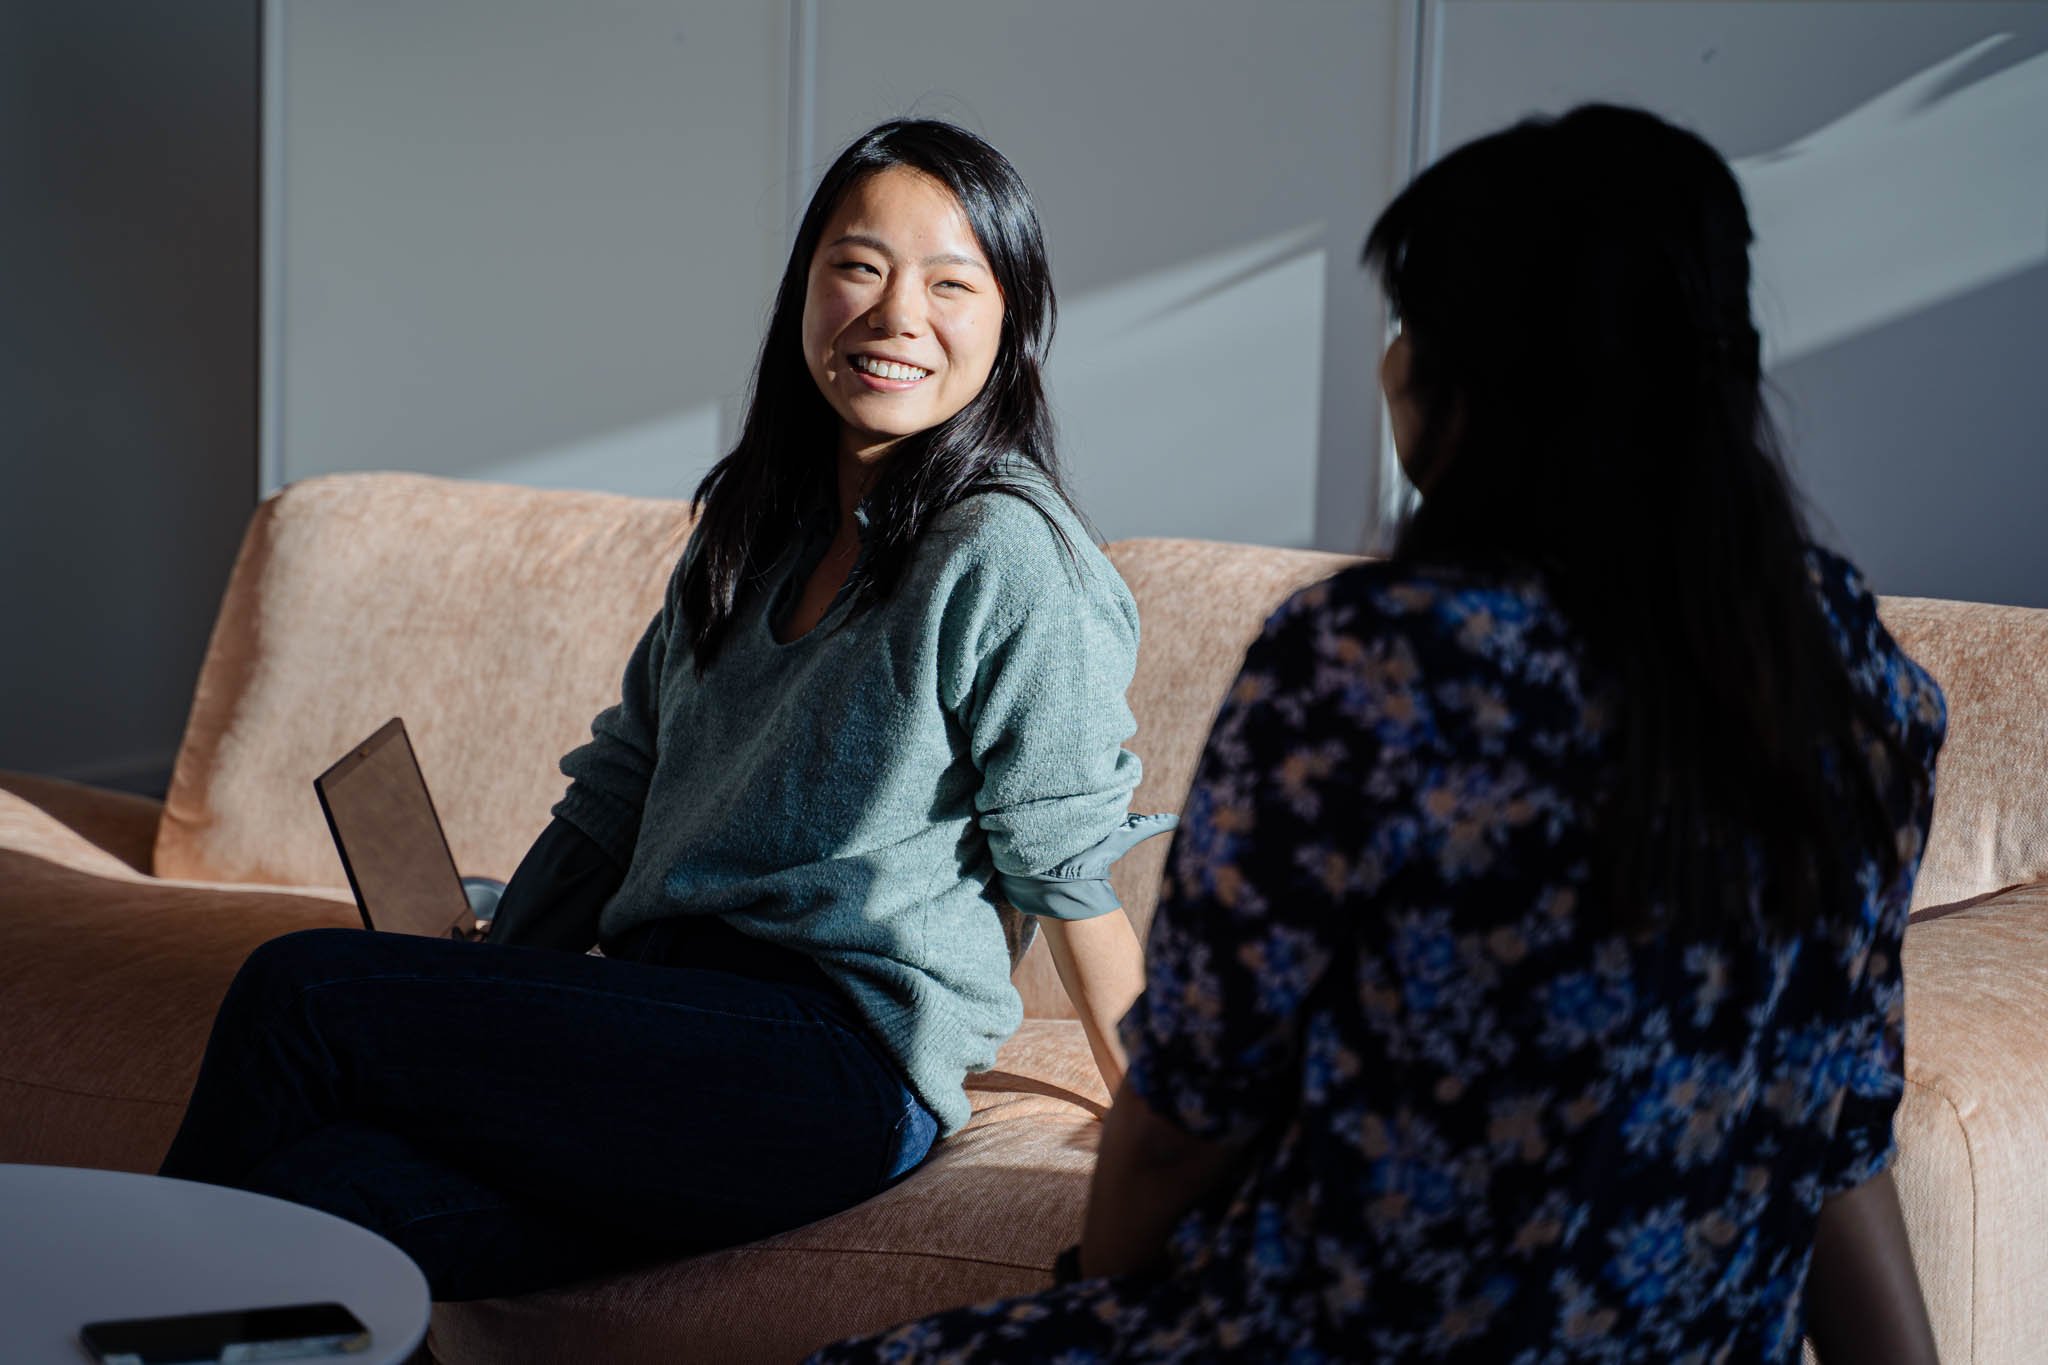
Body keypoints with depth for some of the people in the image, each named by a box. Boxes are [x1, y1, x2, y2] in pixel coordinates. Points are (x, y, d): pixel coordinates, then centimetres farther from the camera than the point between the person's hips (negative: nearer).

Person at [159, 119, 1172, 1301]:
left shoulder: (1004, 555, -7)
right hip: (672, 1023, 6)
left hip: (844, 1068, -6)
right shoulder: (752, 532, 18)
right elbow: (615, 796, 19)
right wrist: (475, 1006, 13)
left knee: (301, 990, -16)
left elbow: (1070, 869, -4)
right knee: (320, 1180, -24)